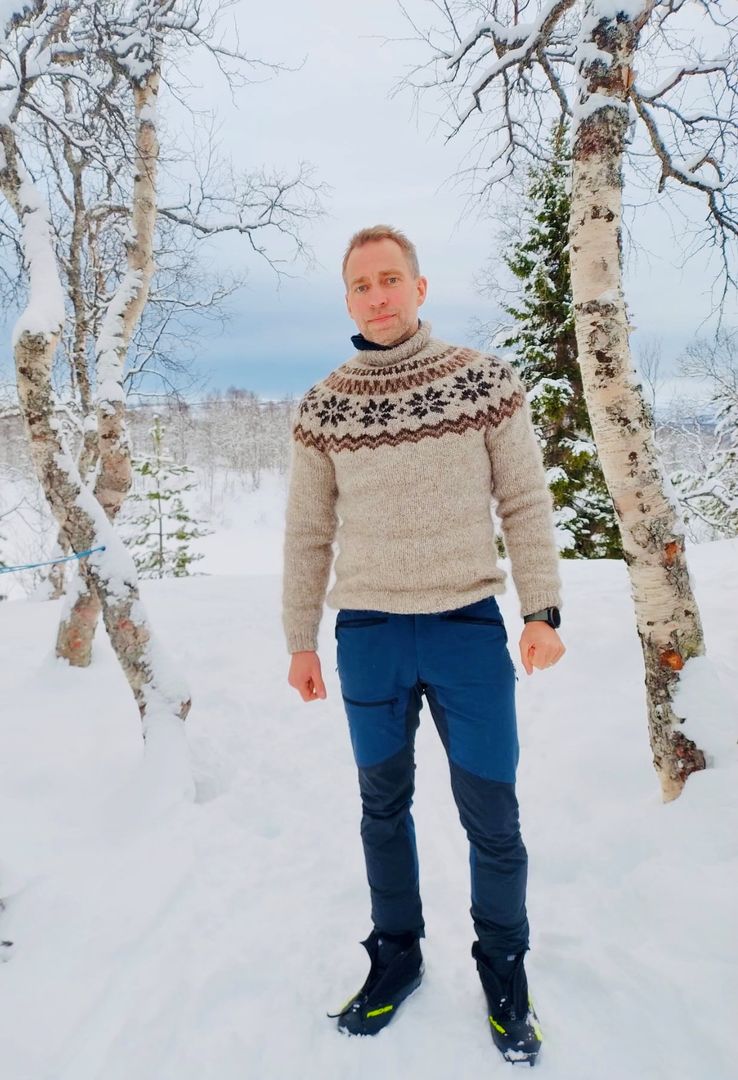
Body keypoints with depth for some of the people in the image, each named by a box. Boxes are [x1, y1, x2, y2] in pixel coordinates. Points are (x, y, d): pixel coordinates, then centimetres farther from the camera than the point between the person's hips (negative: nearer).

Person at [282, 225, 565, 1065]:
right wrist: (300, 642, 7)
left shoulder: (484, 378, -2)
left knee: (491, 820, 7)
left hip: (469, 628, -1)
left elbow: (525, 502, 0)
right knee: (384, 807, 15)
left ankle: (503, 967, 33)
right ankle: (396, 954, 38)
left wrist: (542, 610, -6)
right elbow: (308, 532, 6)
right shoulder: (323, 406, 1)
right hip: (367, 636, 2)